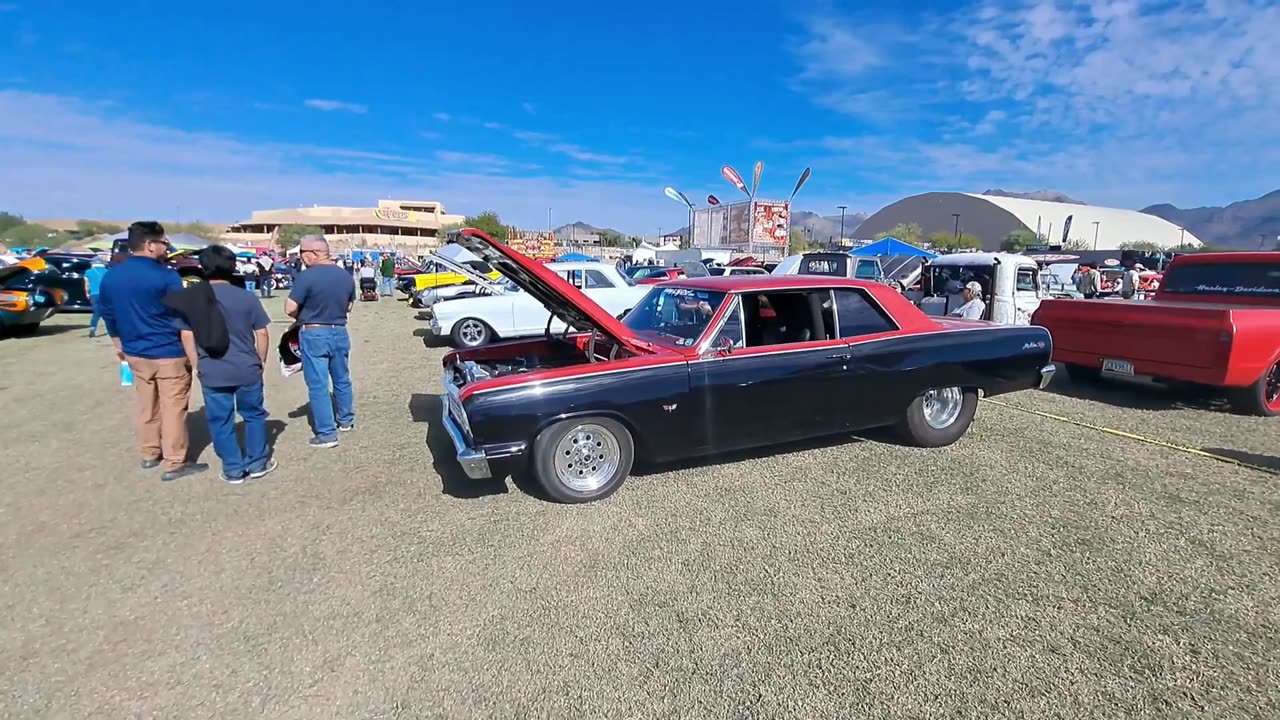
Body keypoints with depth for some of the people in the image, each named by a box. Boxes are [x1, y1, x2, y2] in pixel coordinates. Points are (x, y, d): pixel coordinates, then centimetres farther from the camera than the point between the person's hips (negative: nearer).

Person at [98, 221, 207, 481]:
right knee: (173, 408, -1)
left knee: (147, 405, 19)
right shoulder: (165, 276, -15)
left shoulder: (110, 277, 6)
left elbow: (109, 315, 16)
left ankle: (149, 454, 29)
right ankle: (174, 464, 2)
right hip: (169, 353, -7)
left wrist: (119, 345, 28)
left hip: (135, 353, 7)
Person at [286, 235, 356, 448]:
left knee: (318, 386, 1)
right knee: (342, 379, 19)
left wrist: (303, 316, 4)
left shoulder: (307, 276, -17)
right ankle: (346, 420, 34)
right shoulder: (345, 276, 3)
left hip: (314, 335, -6)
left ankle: (327, 434, 3)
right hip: (340, 333, 6)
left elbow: (290, 309, -15)